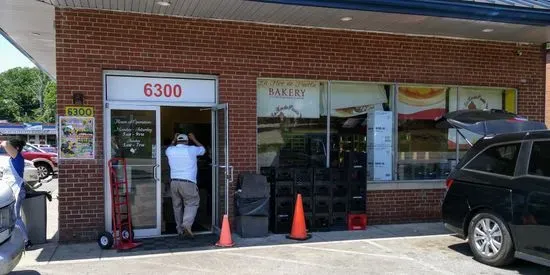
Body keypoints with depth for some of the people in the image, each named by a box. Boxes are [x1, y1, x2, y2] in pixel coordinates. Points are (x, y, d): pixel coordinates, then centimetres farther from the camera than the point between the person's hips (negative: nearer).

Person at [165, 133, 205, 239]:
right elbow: (203, 149, 21)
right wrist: (194, 139, 32)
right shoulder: (191, 150, 0)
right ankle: (187, 225, -20)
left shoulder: (171, 151, 8)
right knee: (192, 204, 2)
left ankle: (180, 230, 16)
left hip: (174, 182, 4)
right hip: (188, 182, -4)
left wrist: (174, 140, 46)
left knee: (177, 206, 13)